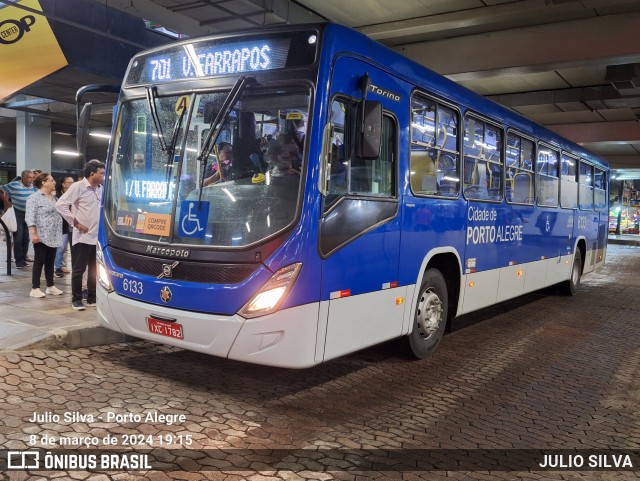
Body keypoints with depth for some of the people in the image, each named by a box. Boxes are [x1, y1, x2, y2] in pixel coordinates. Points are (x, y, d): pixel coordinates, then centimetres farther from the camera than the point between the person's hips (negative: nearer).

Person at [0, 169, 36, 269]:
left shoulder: (33, 186, 2)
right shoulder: (14, 185, -12)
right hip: (18, 214, -5)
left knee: (26, 237, 11)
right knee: (18, 237, -6)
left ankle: (23, 257, 23)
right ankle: (19, 260, 1)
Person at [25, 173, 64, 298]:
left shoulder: (53, 197, 16)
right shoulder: (34, 197, -9)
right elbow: (30, 217, -15)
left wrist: (58, 234, 19)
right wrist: (33, 233, -22)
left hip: (53, 236, 7)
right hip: (42, 236, -7)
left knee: (50, 262, 12)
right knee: (39, 262, -3)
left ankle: (50, 286, 19)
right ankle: (35, 288, 3)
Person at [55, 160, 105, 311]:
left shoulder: (100, 189, 10)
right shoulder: (78, 186, -9)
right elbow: (60, 204, -13)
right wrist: (76, 222, -13)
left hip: (98, 236, 6)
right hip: (82, 236, -6)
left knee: (94, 269, 11)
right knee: (79, 269, 1)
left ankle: (92, 298, 21)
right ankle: (76, 299, 11)